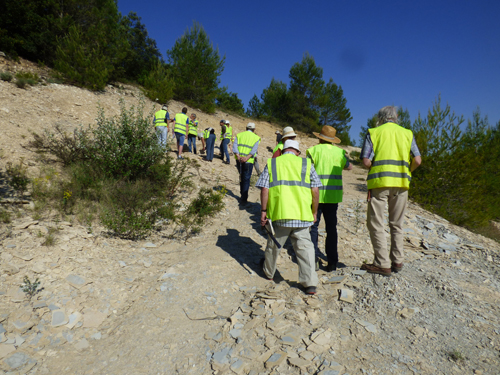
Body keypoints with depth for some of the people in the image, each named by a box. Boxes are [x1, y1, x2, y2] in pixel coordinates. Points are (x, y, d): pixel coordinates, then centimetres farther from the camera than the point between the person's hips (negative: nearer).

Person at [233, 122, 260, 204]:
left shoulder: (239, 135, 13)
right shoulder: (256, 137, 7)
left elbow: (234, 146, -3)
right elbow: (254, 149, -10)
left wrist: (238, 156, -14)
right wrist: (247, 157, -20)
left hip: (239, 160, 3)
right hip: (248, 161, -3)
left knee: (241, 177, 22)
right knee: (246, 179, 5)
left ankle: (242, 194, 32)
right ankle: (243, 199, 4)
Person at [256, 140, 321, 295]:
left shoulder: (271, 164, 9)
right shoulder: (307, 164, 9)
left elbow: (265, 189, 0)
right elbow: (315, 191, 4)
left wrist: (263, 211, 6)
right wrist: (314, 212, 14)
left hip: (279, 213, 0)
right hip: (302, 214, 0)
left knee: (273, 245, 18)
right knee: (305, 246, 9)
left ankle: (268, 272, 39)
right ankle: (310, 283, 6)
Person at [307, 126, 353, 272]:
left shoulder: (314, 150, -5)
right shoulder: (339, 151, 6)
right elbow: (349, 167, 23)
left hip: (317, 193, -3)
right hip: (334, 195, 3)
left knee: (313, 226, 7)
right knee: (331, 227, 10)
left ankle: (313, 258, 6)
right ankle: (332, 261, 13)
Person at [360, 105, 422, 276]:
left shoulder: (373, 132, 4)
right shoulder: (407, 133, 13)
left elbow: (366, 161, -7)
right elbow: (417, 160, 3)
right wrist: (406, 172, 20)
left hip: (379, 181, -4)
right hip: (401, 183, 4)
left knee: (375, 223, 3)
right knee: (396, 224, 16)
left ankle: (383, 264, 3)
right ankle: (397, 261, 22)